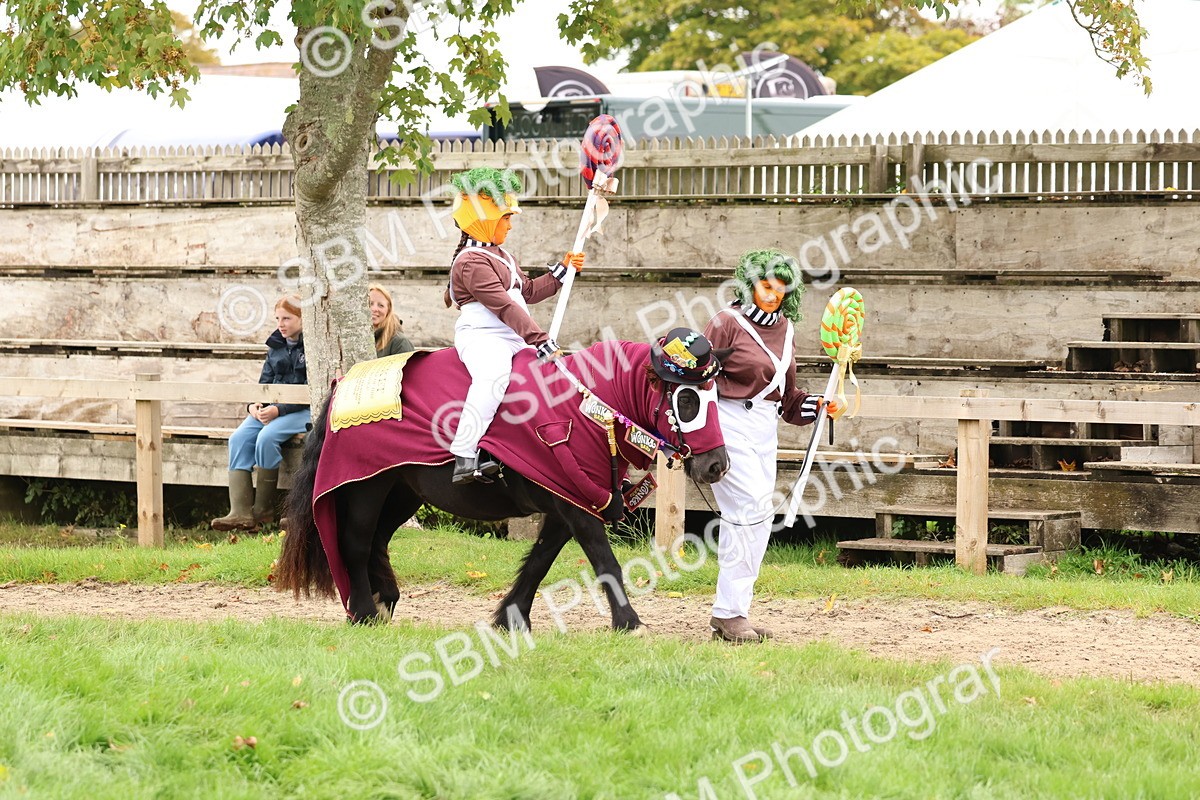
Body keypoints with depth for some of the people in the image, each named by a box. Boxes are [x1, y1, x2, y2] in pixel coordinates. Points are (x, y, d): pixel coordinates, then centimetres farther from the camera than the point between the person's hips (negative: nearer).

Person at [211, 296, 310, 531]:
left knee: (267, 437, -32)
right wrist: (254, 404, -4)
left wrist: (279, 410, -22)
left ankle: (263, 509, -18)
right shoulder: (277, 346, 16)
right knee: (239, 439, -19)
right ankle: (240, 512, -29)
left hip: (303, 411, -7)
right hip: (273, 408, 7)